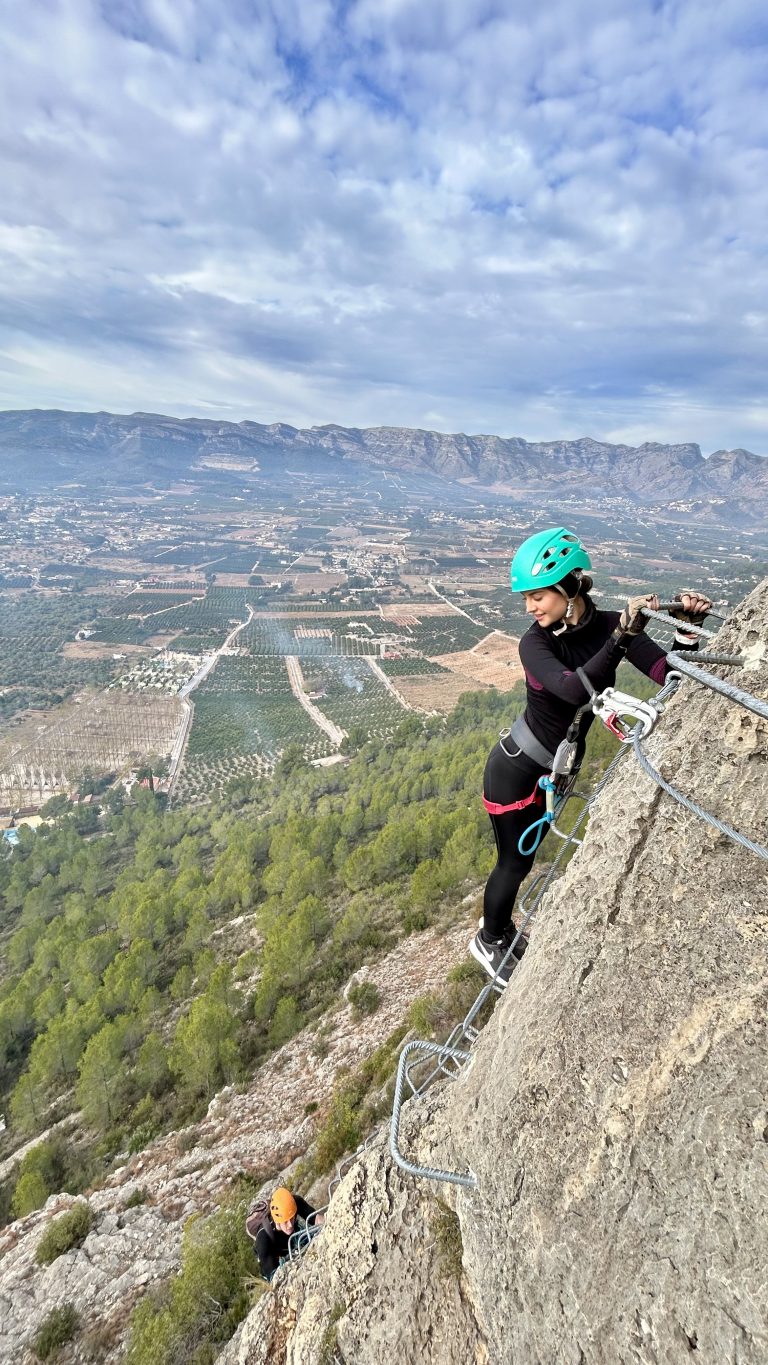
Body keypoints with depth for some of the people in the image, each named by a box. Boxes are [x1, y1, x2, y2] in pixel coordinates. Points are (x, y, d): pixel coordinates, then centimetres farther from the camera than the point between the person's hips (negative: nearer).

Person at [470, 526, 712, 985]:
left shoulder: (610, 625, -13)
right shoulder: (535, 642, -22)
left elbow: (671, 676, -20)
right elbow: (573, 691, -41)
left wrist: (687, 629, -34)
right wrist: (622, 638, -46)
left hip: (557, 769, 4)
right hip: (515, 768, -4)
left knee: (525, 855, 23)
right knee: (515, 862, 11)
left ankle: (501, 924, 50)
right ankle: (489, 941, 38)